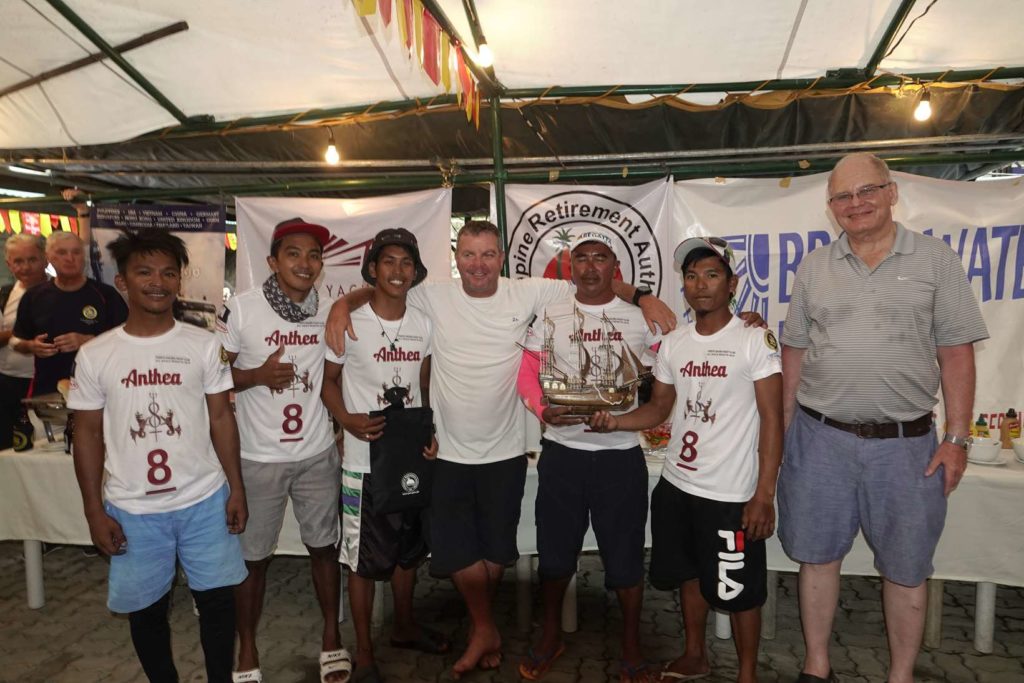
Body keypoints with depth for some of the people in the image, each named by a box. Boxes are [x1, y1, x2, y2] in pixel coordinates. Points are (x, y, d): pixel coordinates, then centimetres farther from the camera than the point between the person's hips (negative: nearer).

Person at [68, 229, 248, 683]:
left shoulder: (204, 346, -3)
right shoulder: (95, 355, -2)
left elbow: (220, 418, 1)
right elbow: (87, 435, 2)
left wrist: (236, 488, -2)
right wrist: (94, 511, 0)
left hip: (205, 500, 0)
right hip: (132, 509, 1)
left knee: (217, 598, 10)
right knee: (146, 607, 15)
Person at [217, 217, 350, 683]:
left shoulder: (329, 312, -2)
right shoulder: (241, 308, -10)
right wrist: (257, 376, -21)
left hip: (318, 454, 2)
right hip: (259, 458, -2)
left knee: (324, 546, 14)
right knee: (253, 556, 13)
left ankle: (331, 637, 35)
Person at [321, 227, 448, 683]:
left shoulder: (423, 325, 3)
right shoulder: (349, 323, -10)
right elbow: (328, 380, -2)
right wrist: (349, 421, -19)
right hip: (365, 461, -4)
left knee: (408, 550, 20)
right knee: (364, 559, 6)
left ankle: (404, 627, 42)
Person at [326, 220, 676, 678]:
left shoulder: (526, 294, -7)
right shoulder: (433, 298, -6)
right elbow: (379, 289, 4)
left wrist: (642, 296, -13)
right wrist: (343, 303, -14)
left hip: (505, 451, 0)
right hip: (449, 452, 0)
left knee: (496, 549, 16)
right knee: (457, 552, 8)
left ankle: (479, 627, 41)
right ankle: (487, 631, 32)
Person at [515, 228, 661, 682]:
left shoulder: (639, 318, 3)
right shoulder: (549, 317, 3)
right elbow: (528, 373, 3)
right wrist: (544, 410, -15)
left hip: (621, 453, 0)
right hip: (561, 451, 1)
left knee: (625, 556, 8)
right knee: (555, 551, 14)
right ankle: (551, 636, 37)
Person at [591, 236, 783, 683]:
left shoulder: (755, 341, -11)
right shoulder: (672, 344, 4)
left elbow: (772, 420, -12)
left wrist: (764, 496, -16)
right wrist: (614, 420, -8)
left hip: (732, 495, -5)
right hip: (676, 486, 6)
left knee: (739, 591, 9)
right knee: (688, 575, 21)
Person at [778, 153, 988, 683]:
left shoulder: (935, 259, 1)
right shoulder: (814, 267, 6)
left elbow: (955, 354, -1)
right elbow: (794, 353, 8)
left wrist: (956, 439, -5)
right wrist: (784, 430, 6)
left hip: (905, 444, -1)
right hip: (820, 439, 2)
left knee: (905, 568, 12)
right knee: (817, 556, 11)